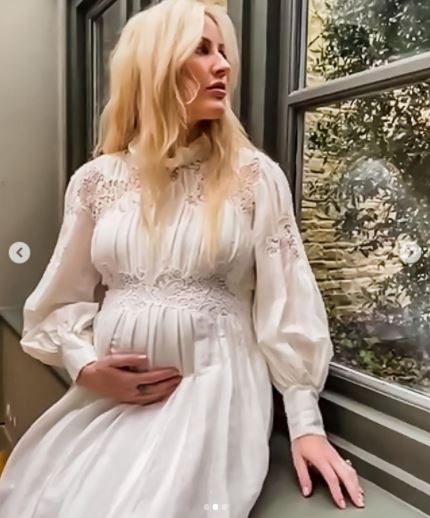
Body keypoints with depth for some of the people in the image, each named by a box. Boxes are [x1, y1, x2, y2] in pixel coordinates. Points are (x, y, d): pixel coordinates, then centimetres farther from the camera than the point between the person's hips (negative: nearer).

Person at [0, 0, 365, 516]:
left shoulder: (254, 175, -3)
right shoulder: (97, 179, 4)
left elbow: (287, 301, -4)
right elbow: (62, 299, 10)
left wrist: (305, 423, -7)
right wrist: (87, 367, -7)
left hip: (214, 391, -2)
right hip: (107, 396, 3)